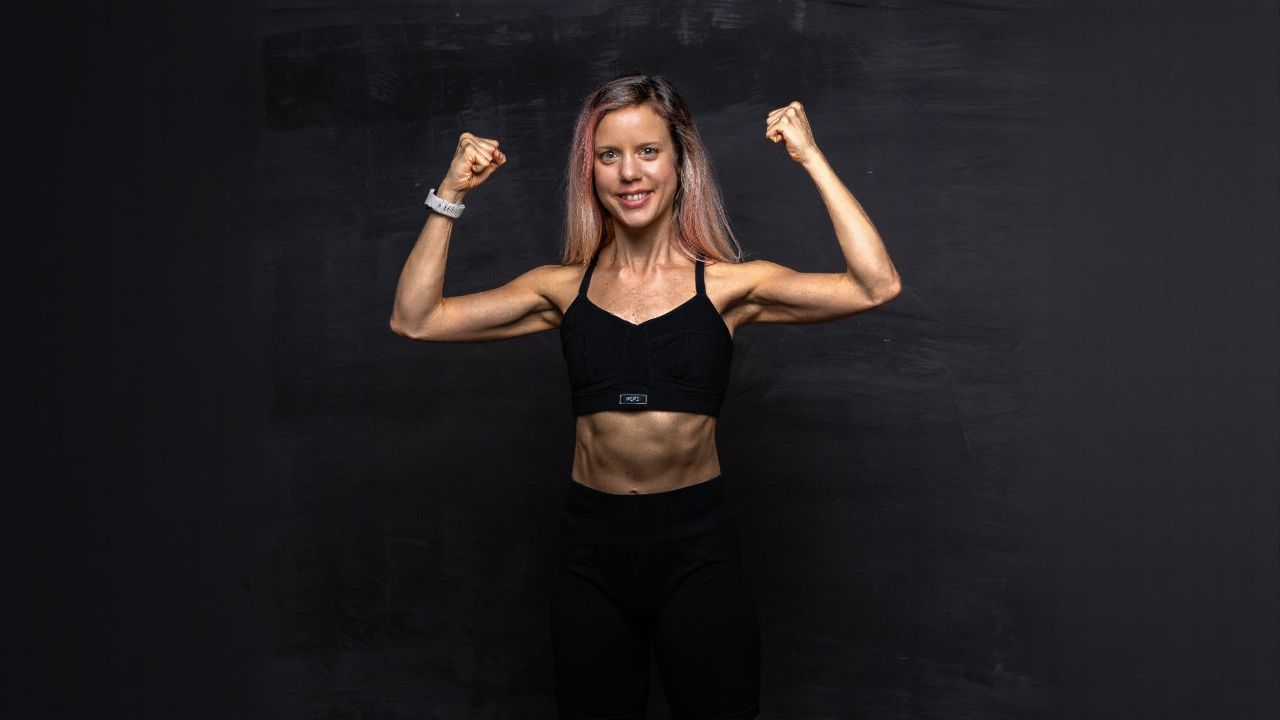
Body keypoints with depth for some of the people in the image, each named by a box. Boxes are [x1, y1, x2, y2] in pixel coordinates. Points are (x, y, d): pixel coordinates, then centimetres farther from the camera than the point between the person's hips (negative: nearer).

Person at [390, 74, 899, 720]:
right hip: (592, 550, 2)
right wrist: (450, 195, -5)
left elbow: (876, 286, -15)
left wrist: (811, 159, -13)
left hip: (697, 549, -2)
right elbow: (415, 319, -1)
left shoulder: (727, 285, -4)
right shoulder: (565, 287, 2)